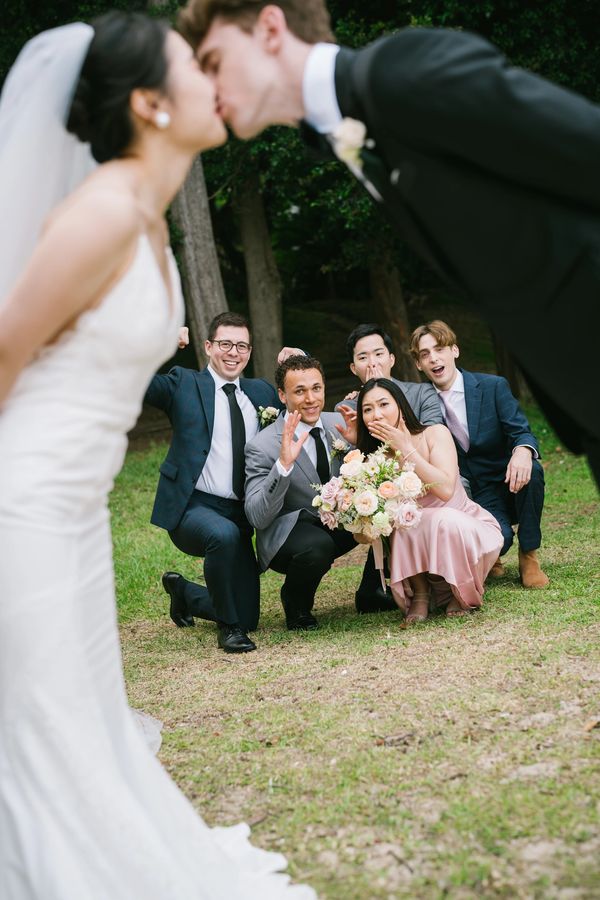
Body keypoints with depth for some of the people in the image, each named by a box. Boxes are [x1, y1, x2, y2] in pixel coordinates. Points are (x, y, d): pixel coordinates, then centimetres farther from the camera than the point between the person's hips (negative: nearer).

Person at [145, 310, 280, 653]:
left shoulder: (262, 392, 15)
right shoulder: (185, 384, 1)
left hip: (239, 515, 5)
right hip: (192, 507, -5)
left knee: (248, 617, 5)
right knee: (224, 533, -41)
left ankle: (184, 591, 37)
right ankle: (228, 626, -17)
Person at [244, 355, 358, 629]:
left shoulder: (338, 423, -3)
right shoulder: (262, 447, -18)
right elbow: (257, 517, -25)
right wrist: (284, 464, -37)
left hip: (339, 525, 5)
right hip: (287, 534, -5)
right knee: (317, 545, -38)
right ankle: (296, 603, -4)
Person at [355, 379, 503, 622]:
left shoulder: (434, 434, -12)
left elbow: (446, 490, -28)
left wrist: (406, 449, -24)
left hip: (469, 531, -2)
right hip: (415, 541, 2)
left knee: (445, 520, -35)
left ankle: (462, 594, -7)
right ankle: (419, 594, -8)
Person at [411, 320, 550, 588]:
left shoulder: (493, 386, -3)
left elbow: (521, 431, -9)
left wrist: (523, 451, -36)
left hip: (510, 486, 1)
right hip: (473, 497, -1)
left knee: (531, 469, -33)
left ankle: (529, 557, -11)